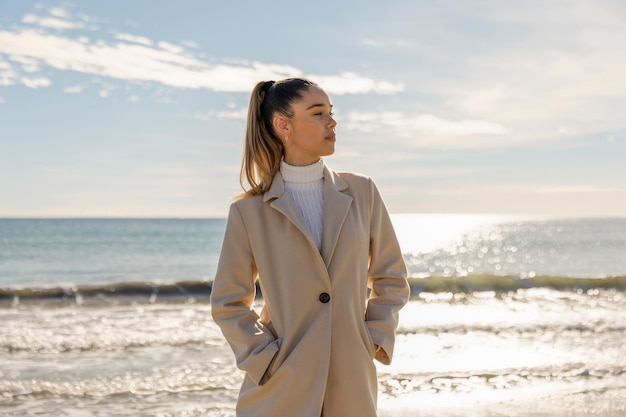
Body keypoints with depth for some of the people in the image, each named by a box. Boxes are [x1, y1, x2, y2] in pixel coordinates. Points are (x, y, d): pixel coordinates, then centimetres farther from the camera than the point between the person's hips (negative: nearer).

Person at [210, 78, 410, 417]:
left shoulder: (361, 193, 5)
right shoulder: (249, 211, -2)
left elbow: (392, 279, 12)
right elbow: (228, 303, 3)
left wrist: (376, 340, 2)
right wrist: (265, 360, -6)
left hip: (351, 388, 2)